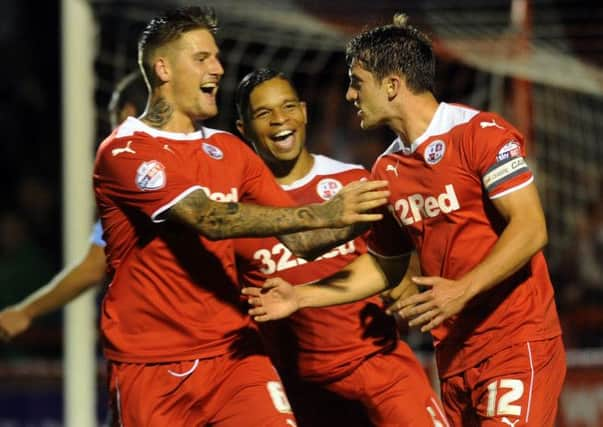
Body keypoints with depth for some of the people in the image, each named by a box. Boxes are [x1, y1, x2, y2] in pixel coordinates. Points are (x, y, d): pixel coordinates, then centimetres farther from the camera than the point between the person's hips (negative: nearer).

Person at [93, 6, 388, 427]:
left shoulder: (229, 149, 12)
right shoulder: (124, 152, -10)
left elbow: (299, 239, 9)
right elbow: (210, 218, -23)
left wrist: (359, 219, -11)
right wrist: (321, 214, -30)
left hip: (234, 350, 5)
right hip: (151, 366, -5)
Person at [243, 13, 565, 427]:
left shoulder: (481, 133, -10)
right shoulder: (387, 170, 12)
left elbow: (530, 229, -15)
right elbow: (384, 263, 20)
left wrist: (463, 290, -24)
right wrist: (301, 297, 10)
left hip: (517, 342, -7)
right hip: (454, 350, 7)